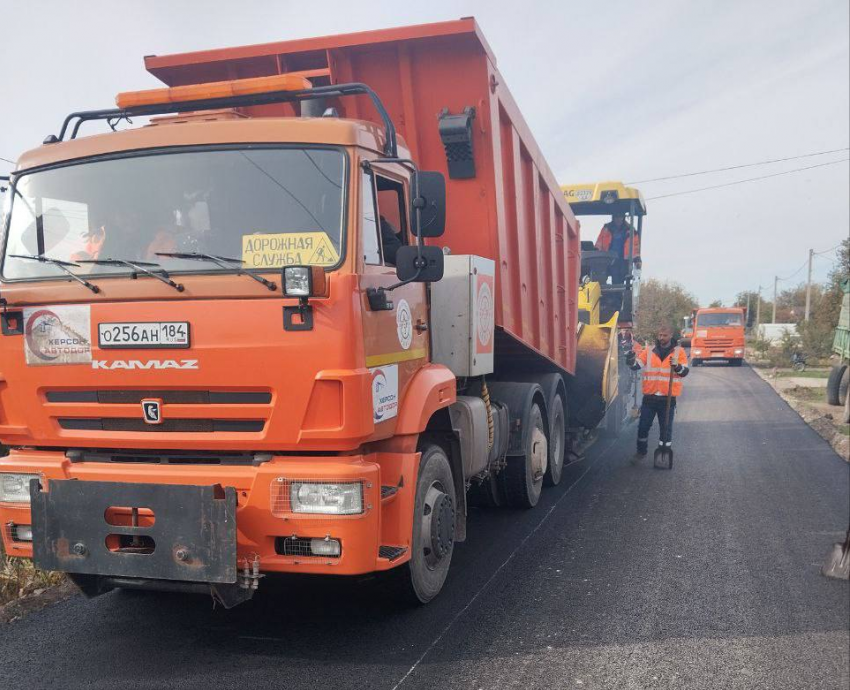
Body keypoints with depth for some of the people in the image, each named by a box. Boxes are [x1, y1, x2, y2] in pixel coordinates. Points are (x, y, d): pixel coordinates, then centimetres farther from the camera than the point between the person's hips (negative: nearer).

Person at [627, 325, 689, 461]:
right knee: (643, 426, 9)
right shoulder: (649, 351, 3)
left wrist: (677, 366, -27)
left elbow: (685, 372, -6)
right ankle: (641, 451, 27)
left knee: (666, 428, 6)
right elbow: (634, 366, -4)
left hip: (668, 398, -1)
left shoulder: (679, 352, 0)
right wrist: (632, 355, -24)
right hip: (649, 397, 2)